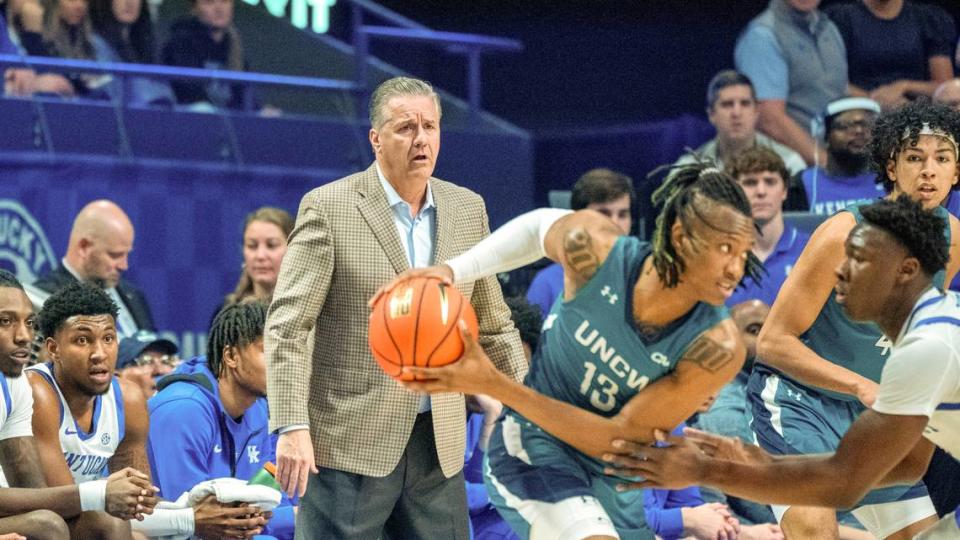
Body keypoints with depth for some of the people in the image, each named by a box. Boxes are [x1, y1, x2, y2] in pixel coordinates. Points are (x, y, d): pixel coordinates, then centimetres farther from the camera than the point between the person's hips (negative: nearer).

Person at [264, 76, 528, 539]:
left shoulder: (467, 209, 10)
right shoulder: (328, 208, -5)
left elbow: (493, 324, 18)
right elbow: (287, 326, -8)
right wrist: (291, 427, -17)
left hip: (438, 447, 5)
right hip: (349, 443, -5)